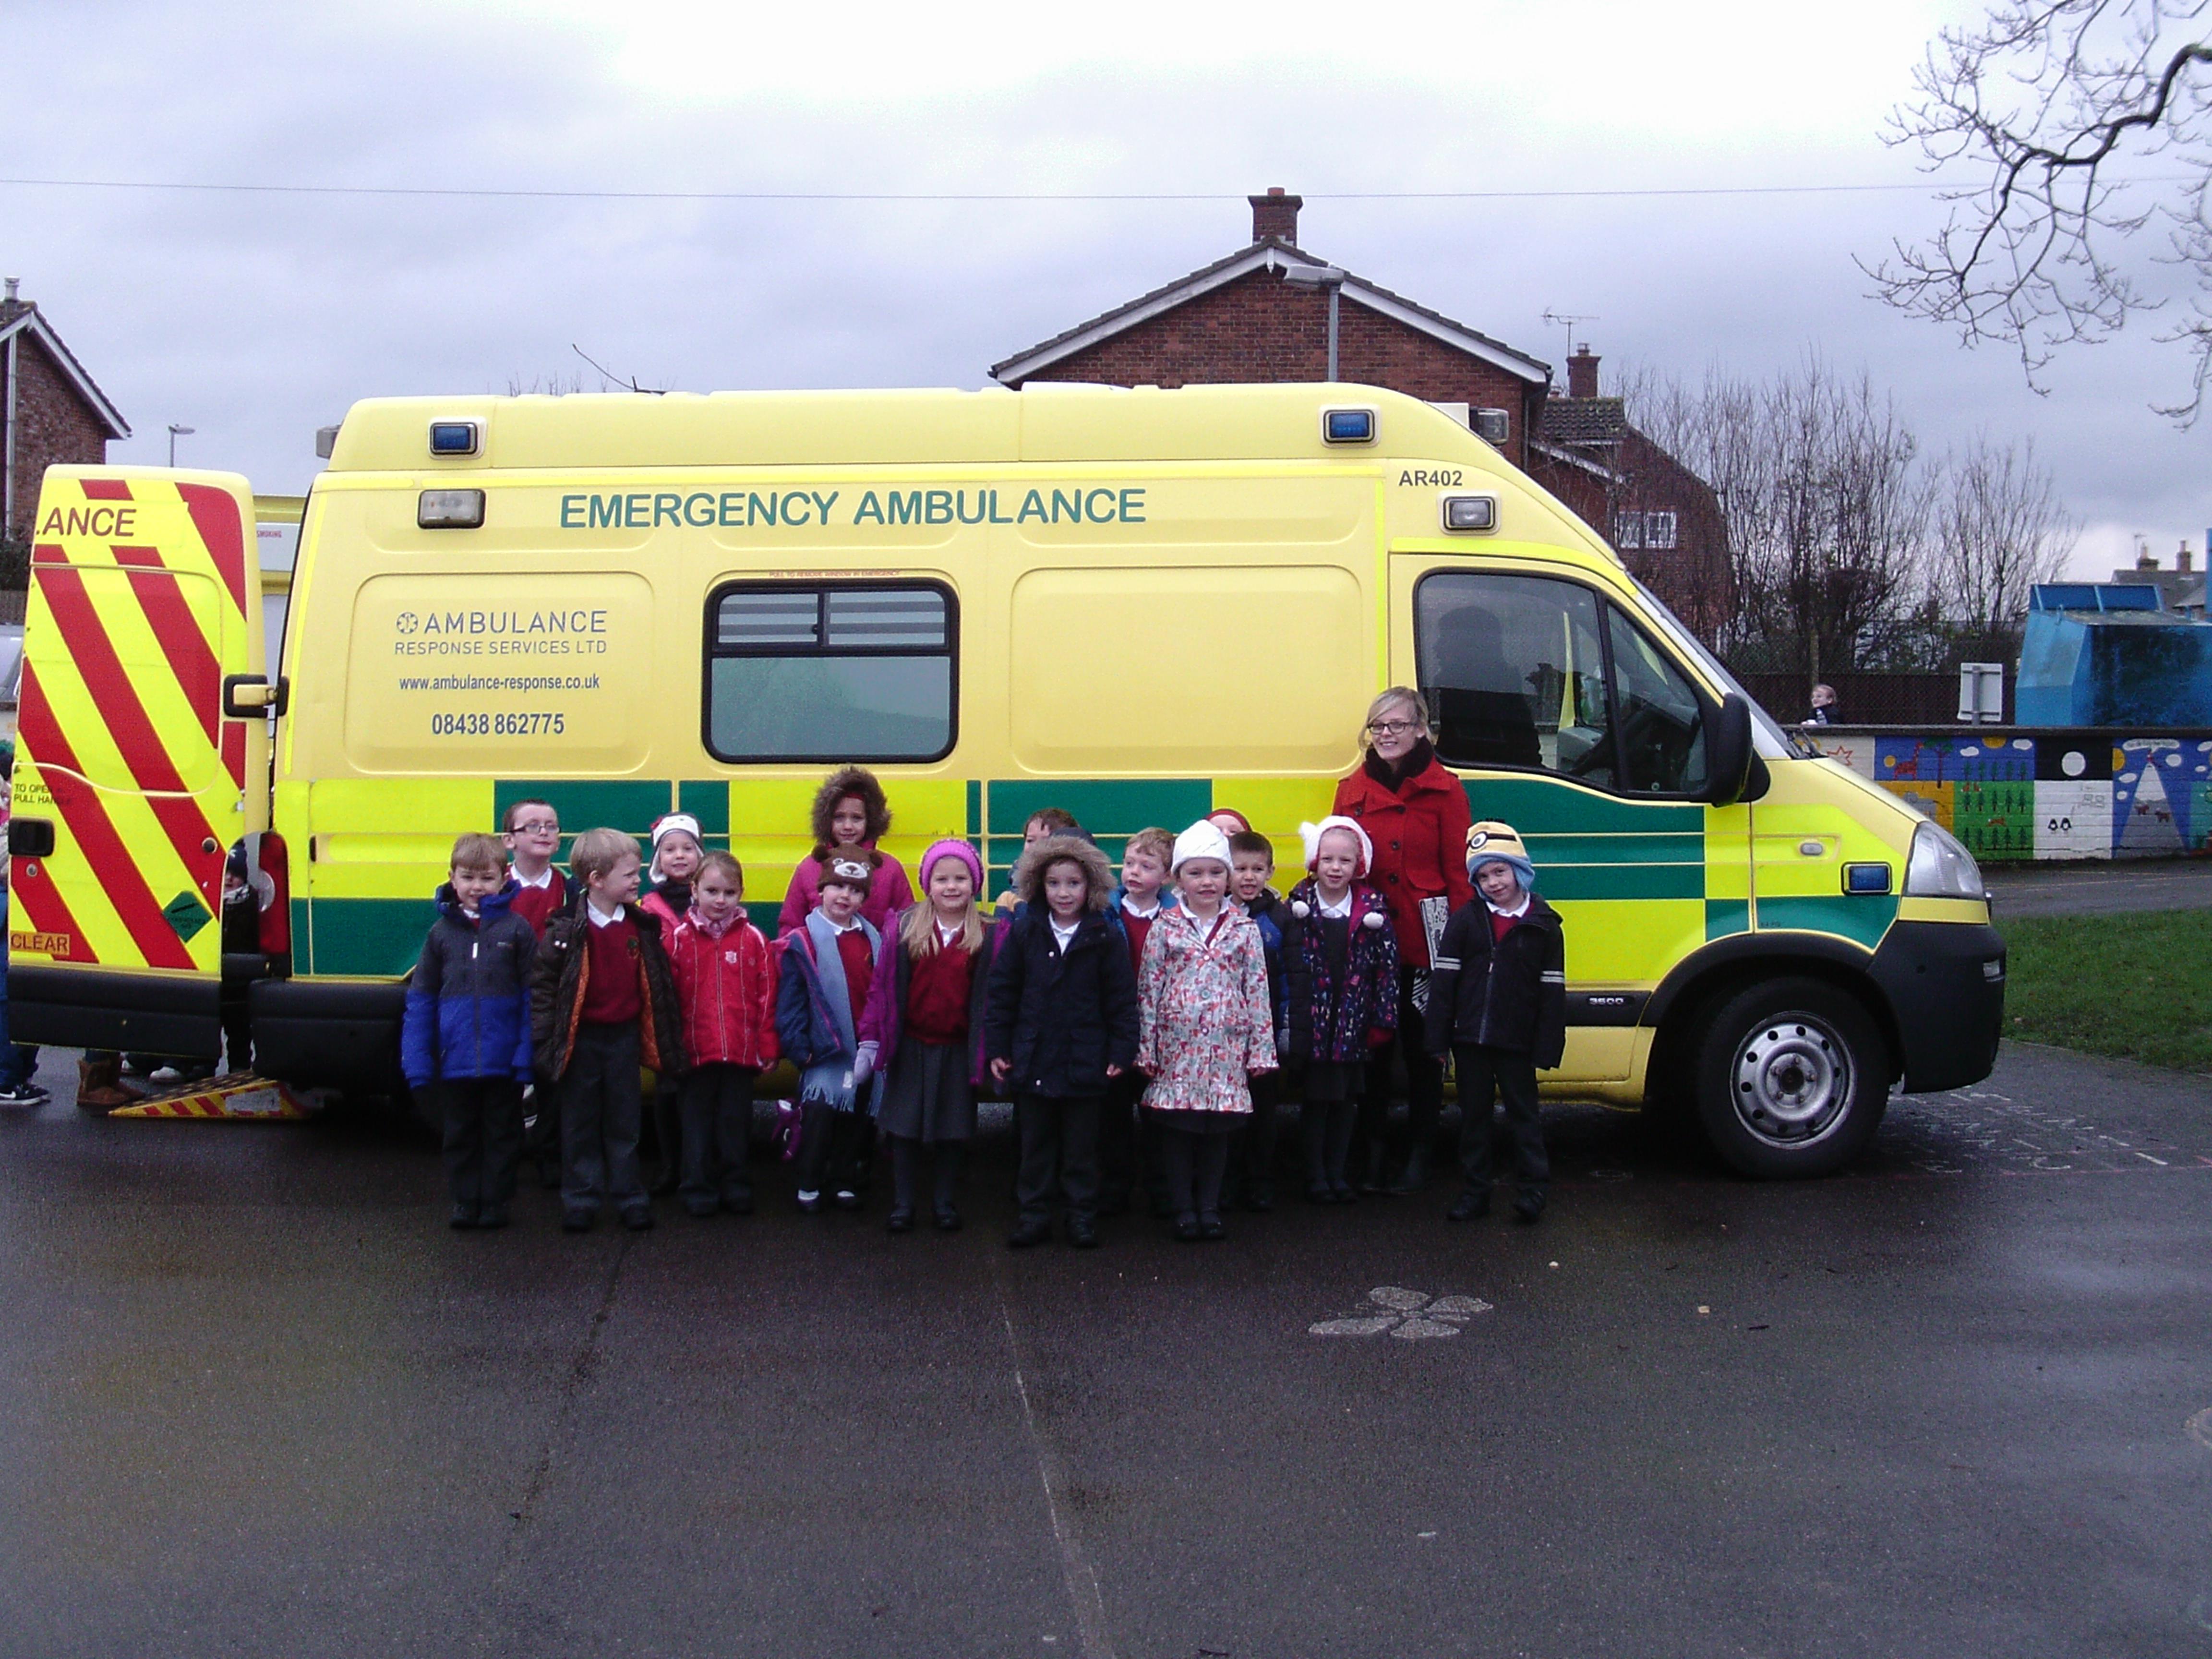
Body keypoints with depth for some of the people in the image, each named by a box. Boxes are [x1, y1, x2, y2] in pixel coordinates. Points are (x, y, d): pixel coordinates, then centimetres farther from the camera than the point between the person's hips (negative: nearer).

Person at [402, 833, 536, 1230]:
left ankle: (496, 1201, 22)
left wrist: (527, 1056, -11)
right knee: (460, 1136, 14)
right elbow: (420, 1001, 4)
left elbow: (533, 998, -4)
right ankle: (464, 1201, 26)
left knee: (501, 1135, 10)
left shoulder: (516, 929, -3)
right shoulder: (441, 932, 3)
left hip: (503, 1064, -2)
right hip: (454, 1063, 2)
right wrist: (418, 1063, -2)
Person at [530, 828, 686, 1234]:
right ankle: (580, 1200, 17)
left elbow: (659, 985, 8)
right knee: (580, 1124, 7)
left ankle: (629, 1197, 19)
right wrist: (544, 1040, -11)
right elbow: (542, 984, -8)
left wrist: (665, 1040, 7)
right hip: (580, 1040, -3)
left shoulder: (643, 927, 1)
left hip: (624, 1037, 3)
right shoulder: (567, 930, -10)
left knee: (625, 1123, 10)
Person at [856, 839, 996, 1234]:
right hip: (910, 1048, 0)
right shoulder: (905, 928, -2)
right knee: (904, 1130, 7)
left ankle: (946, 1203, 24)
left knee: (953, 1132, 10)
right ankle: (902, 1205, 18)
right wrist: (870, 1039, -1)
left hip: (958, 1049, 0)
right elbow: (883, 986, 0)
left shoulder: (987, 936, -3)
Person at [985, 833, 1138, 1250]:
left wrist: (1122, 1051, -6)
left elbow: (1122, 999, -1)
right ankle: (1035, 1213, 21)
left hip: (1084, 1063, -2)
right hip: (1032, 1060, 2)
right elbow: (1002, 993, 3)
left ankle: (1082, 1215, 20)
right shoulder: (1024, 934, 0)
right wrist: (997, 1048, 0)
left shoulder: (1103, 940, -4)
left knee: (1081, 1145, 9)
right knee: (1035, 1143, 11)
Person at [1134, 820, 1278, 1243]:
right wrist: (1146, 1049, -1)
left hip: (1225, 1047, 1)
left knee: (1218, 1130, 7)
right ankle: (1184, 1209, 15)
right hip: (1177, 1046, -1)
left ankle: (1209, 1206, 19)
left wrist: (1260, 1048, 1)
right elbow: (1149, 990, 2)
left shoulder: (1245, 929, 3)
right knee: (1177, 1129, 4)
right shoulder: (1164, 929, 1)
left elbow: (1257, 991, 4)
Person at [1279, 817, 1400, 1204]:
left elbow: (1388, 967, 0)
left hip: (1355, 1024, 2)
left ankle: (1338, 1173, 22)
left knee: (1347, 1100, 10)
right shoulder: (1298, 907, -3)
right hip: (1313, 1023, -2)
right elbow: (1287, 968, -5)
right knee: (1316, 1097, 4)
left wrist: (1383, 1020, -5)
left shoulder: (1373, 909, 0)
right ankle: (1315, 1176, 15)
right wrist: (1293, 1023, -9)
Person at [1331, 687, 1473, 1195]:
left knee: (1422, 1048, 6)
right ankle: (1373, 1153, 17)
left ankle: (1419, 1157, 16)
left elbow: (1459, 872, -2)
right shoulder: (1353, 790, 10)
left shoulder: (1443, 790, -1)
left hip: (1424, 940, -3)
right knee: (1373, 1047, 8)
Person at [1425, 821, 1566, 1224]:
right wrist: (1438, 1037, -4)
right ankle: (1474, 1191, 19)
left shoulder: (1543, 925, -2)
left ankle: (1532, 1188, 14)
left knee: (1523, 1114, 6)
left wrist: (1547, 1048, -5)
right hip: (1470, 1038, 2)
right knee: (1474, 1115, 10)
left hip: (1516, 1041, -2)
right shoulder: (1465, 920, 1)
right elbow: (1444, 980, 1)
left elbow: (1552, 990, -2)